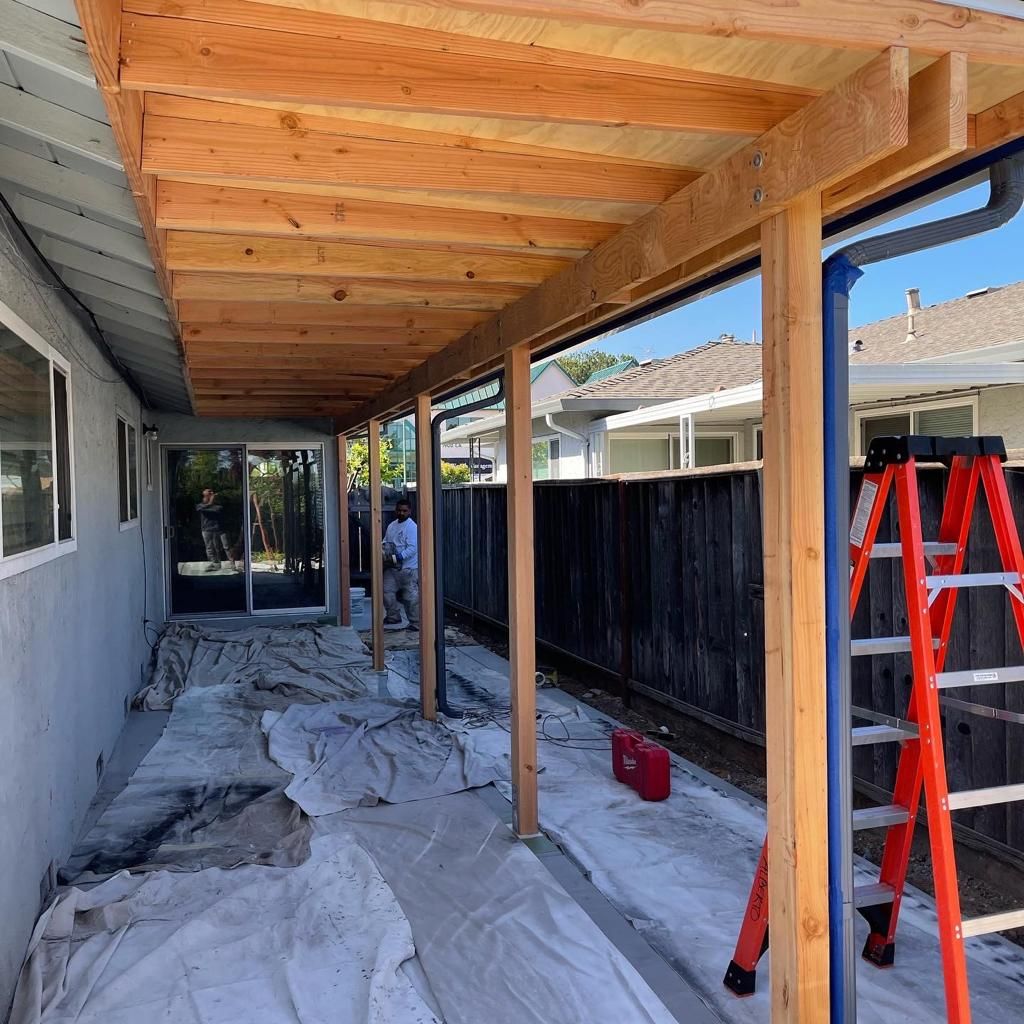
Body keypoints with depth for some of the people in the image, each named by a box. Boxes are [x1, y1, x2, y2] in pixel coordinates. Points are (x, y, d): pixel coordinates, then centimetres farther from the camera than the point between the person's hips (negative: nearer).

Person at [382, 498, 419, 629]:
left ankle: (416, 623, 7)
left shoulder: (412, 527, -13)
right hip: (392, 567, 8)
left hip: (408, 568, -8)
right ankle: (393, 617, 25)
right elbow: (386, 541, 22)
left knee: (411, 596, -3)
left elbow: (413, 548, -21)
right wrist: (383, 551, 1)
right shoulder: (392, 525, 14)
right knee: (387, 591, 8)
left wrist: (399, 557, -28)